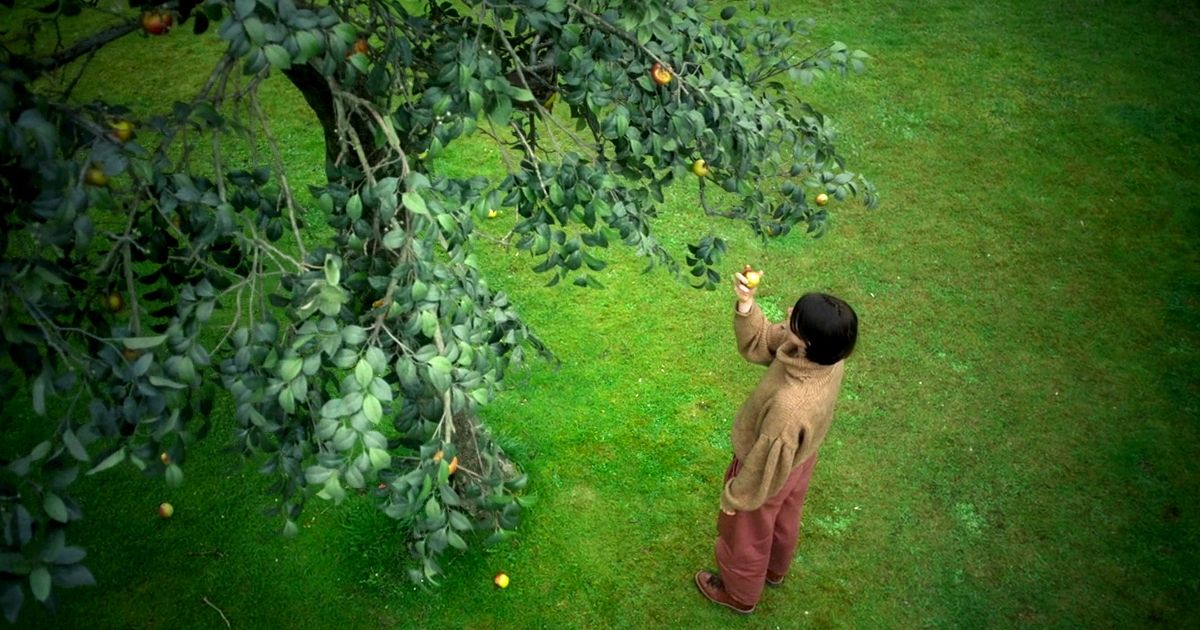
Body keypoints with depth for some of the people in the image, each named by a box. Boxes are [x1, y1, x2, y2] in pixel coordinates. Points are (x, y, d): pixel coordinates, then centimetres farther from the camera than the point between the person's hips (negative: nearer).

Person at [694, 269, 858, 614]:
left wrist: (735, 497, -10)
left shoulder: (790, 407, -47)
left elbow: (767, 463, -29)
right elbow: (757, 343, -13)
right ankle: (776, 569, 66)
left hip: (769, 473, -6)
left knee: (745, 536, 25)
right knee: (784, 519, 35)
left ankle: (740, 593, 56)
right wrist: (746, 303, -32)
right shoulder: (827, 354, -27)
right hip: (799, 458, 7)